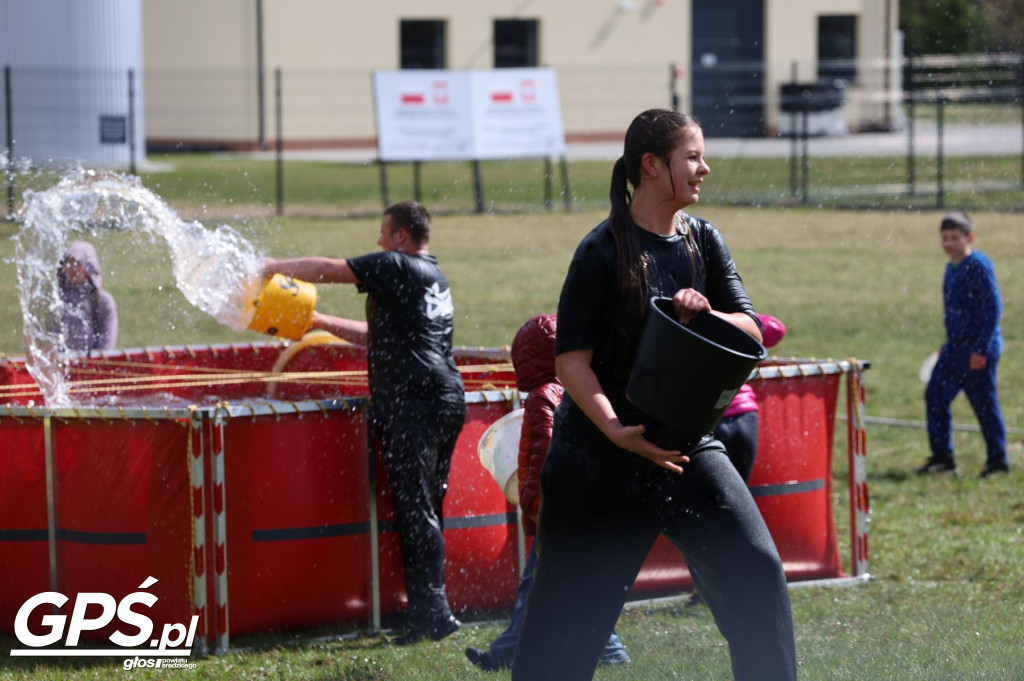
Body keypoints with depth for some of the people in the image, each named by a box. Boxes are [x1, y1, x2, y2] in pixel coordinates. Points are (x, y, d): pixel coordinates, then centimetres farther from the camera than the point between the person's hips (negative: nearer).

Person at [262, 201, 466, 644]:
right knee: (426, 509, 12)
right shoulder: (434, 278, 24)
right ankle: (428, 610, 13)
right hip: (447, 401, 9)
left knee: (416, 511, -10)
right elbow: (378, 336, 31)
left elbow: (327, 270, -2)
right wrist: (319, 322, 34)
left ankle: (432, 612, -14)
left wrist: (277, 267, 13)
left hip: (414, 403, -9)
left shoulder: (397, 267, -4)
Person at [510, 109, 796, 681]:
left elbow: (752, 333, 2)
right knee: (570, 610, 1)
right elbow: (572, 360, -14)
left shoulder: (704, 242, 5)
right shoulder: (604, 252, -11)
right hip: (600, 457, -5)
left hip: (688, 445, 5)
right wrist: (616, 430, -27)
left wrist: (707, 316, -20)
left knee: (757, 572, -7)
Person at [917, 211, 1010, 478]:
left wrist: (981, 348, -20)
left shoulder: (978, 266, -14)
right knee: (935, 396, 6)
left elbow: (993, 307, -17)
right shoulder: (951, 268, 12)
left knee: (984, 403, -2)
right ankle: (942, 457, 12)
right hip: (956, 346, 9)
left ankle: (998, 460, 9)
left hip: (978, 349, -9)